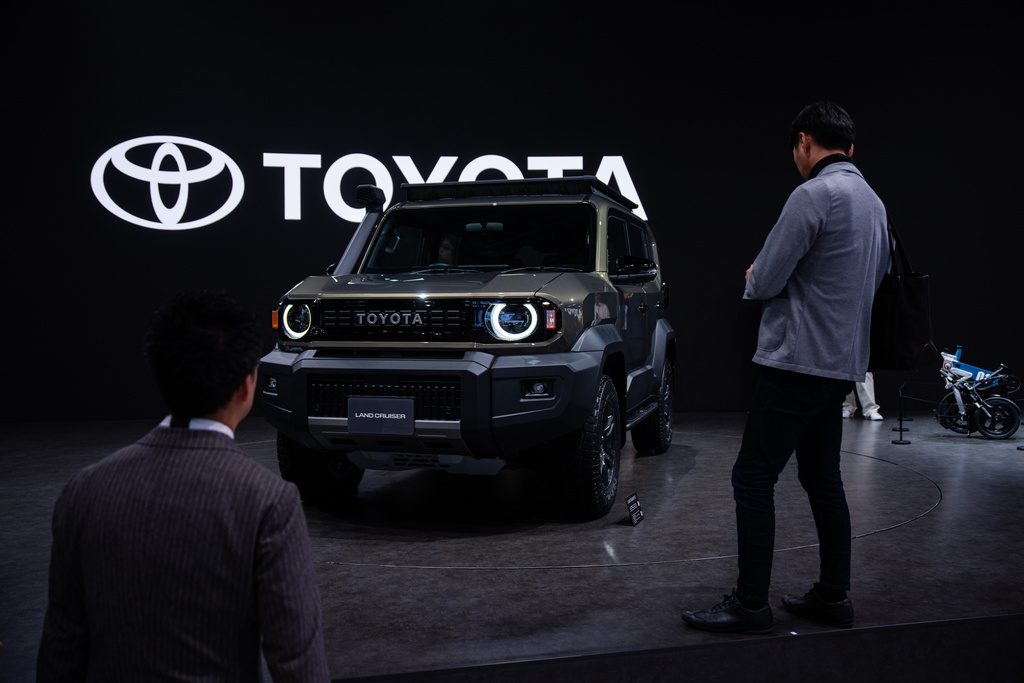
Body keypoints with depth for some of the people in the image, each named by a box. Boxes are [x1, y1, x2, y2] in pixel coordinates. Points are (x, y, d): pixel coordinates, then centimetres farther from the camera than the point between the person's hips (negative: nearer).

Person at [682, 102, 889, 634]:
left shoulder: (814, 195, -14)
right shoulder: (873, 202, 15)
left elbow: (765, 282, -15)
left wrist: (754, 278, 9)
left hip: (798, 361, -9)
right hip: (842, 364, 9)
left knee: (753, 480, -4)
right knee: (823, 479, 16)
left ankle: (750, 604, 1)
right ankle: (833, 596, 22)